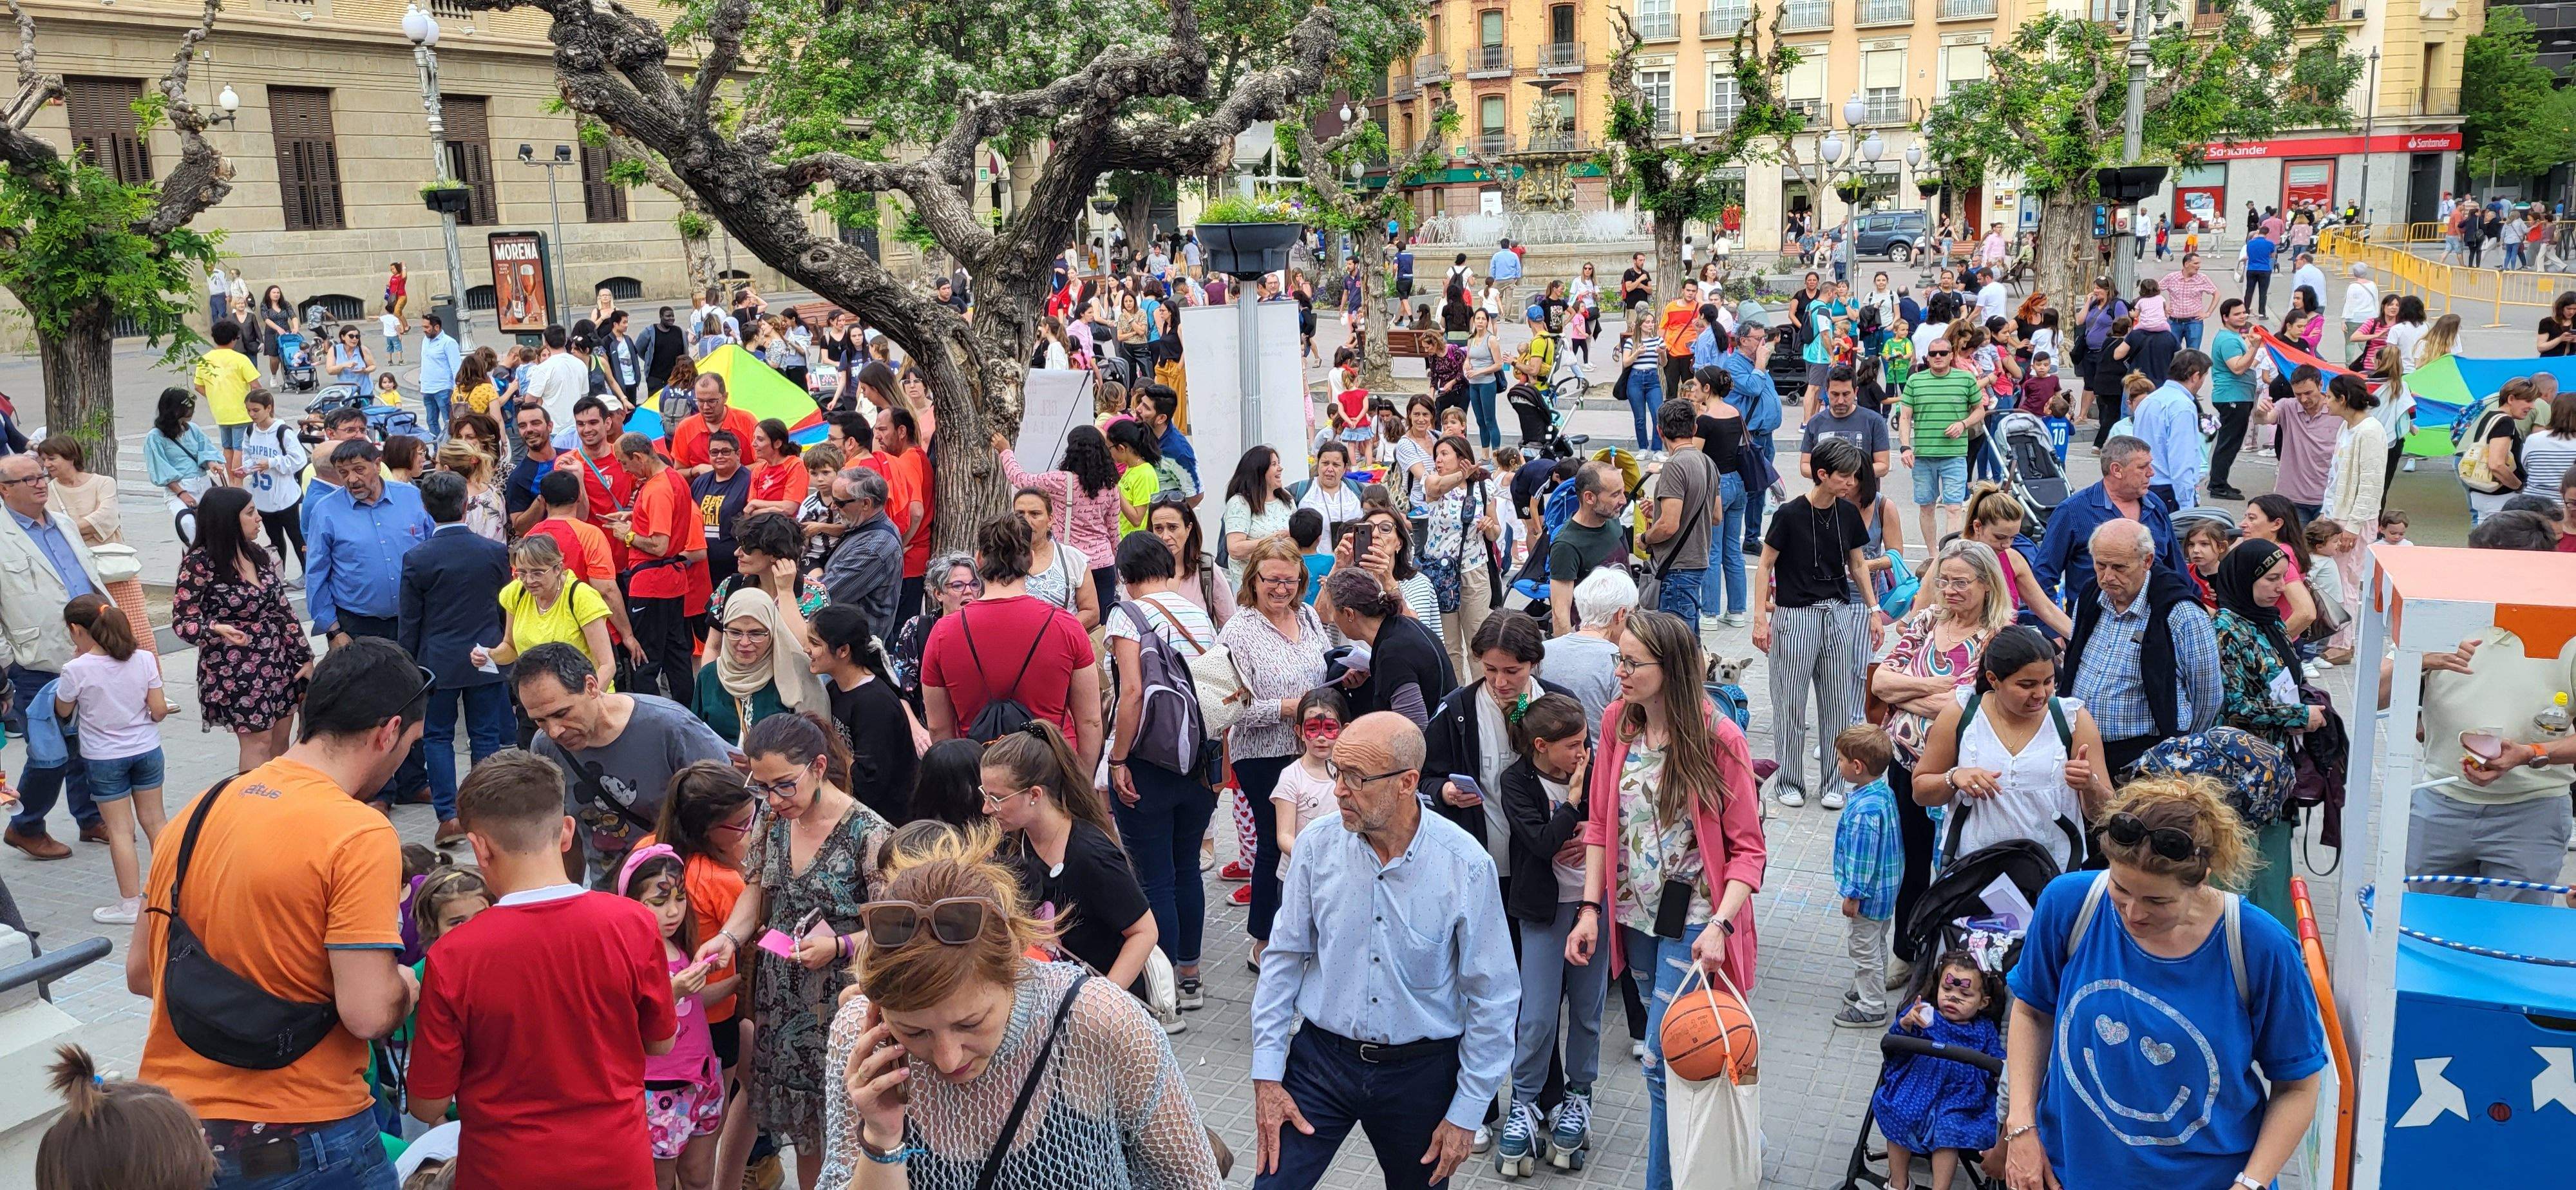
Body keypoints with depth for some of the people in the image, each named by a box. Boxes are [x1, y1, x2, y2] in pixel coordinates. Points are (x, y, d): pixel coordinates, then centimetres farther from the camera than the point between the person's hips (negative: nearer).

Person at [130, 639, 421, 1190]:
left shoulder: (199, 811, 3)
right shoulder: (360, 836, -18)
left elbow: (140, 973, 12)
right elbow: (369, 1014, -22)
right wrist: (408, 985, -1)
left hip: (173, 1128, 6)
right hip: (302, 1142, -6)